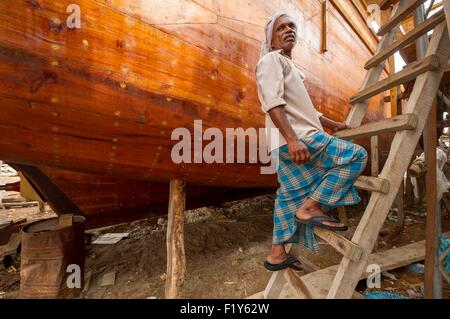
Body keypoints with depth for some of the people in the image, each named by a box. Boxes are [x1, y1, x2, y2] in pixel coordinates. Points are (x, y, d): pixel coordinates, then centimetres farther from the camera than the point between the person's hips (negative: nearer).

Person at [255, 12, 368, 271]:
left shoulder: (291, 67, 30)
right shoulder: (271, 60, 0)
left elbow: (304, 109, 34)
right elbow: (273, 102, -18)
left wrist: (333, 124, 34)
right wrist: (292, 139, -29)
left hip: (297, 137, 10)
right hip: (294, 138, -10)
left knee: (291, 199, 10)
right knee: (356, 156, -10)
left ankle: (277, 255, 19)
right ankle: (311, 207, -10)